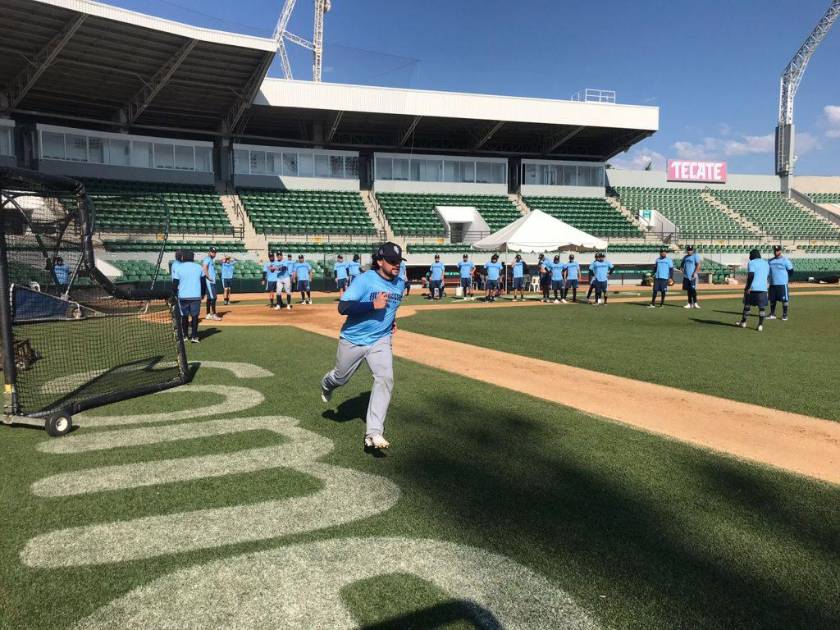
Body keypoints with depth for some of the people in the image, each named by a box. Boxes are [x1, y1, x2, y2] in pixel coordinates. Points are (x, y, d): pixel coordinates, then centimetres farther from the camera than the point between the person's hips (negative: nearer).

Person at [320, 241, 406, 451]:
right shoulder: (365, 280, -19)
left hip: (380, 341, 3)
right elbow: (343, 307, -29)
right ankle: (327, 384, 58)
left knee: (385, 378, -19)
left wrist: (392, 319, 10)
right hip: (352, 340, -3)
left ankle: (373, 433, -18)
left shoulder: (400, 283, 1)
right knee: (341, 378, 18)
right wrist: (373, 305, -35)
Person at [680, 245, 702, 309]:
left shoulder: (695, 256, -2)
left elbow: (698, 265, -11)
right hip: (686, 276, 6)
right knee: (688, 290, 8)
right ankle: (690, 304, 12)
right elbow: (681, 265, 25)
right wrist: (682, 269, 4)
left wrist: (695, 273, -20)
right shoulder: (685, 257, 17)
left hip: (692, 276, -6)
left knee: (693, 289, -13)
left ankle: (695, 303, -10)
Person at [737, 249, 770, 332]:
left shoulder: (751, 263, -3)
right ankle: (760, 325, -3)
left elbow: (751, 275, -16)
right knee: (762, 307, 3)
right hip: (763, 288, 4)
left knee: (747, 305, 11)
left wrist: (748, 287, -16)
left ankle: (743, 322, 22)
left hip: (752, 288, -4)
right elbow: (768, 276, 18)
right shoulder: (766, 263, 16)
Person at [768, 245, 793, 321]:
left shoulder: (785, 260, -4)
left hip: (782, 284, -5)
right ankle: (772, 314, 17)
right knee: (772, 299, 9)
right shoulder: (770, 261, 10)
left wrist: (786, 278, -2)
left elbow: (791, 271, -2)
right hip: (772, 284, 5)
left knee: (784, 299, 0)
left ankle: (785, 315, 6)